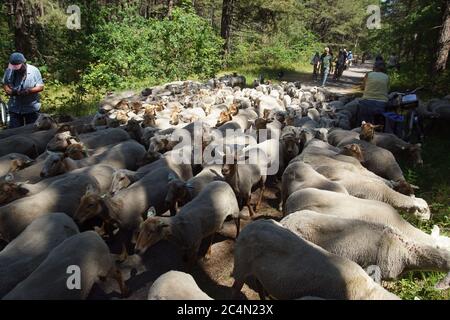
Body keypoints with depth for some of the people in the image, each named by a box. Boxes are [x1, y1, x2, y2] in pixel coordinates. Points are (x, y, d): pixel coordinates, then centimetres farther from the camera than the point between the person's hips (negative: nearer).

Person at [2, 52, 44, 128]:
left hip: (32, 108, -2)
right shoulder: (9, 70, -3)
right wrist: (10, 91, -17)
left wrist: (29, 91, -27)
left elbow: (41, 87, -10)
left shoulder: (34, 70, -10)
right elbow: (5, 84, 5)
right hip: (14, 108, 2)